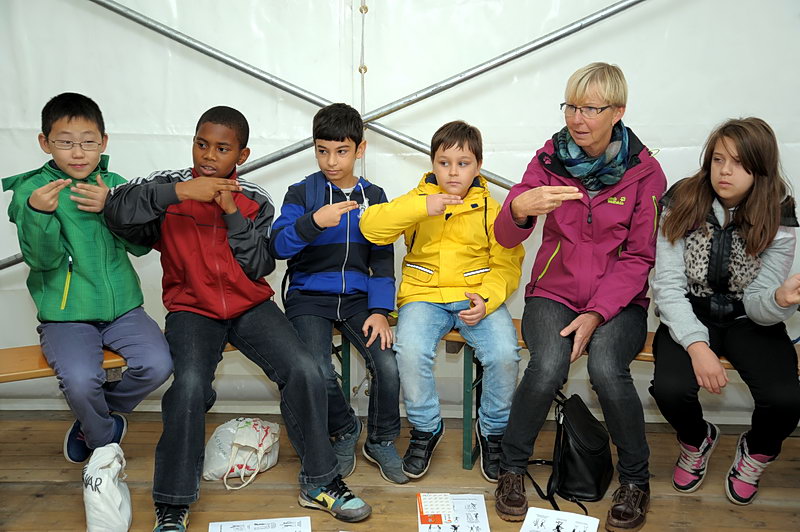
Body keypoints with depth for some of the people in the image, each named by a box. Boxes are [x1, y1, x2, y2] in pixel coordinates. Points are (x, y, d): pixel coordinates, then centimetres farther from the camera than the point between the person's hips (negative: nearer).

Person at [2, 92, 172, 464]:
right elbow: (43, 259, -11)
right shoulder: (30, 190, -3)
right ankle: (105, 441, 9)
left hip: (123, 307, 3)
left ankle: (93, 418, 13)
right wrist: (37, 213, -29)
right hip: (65, 315, -3)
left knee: (157, 365, -18)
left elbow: (141, 245, -1)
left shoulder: (115, 185, 5)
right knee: (80, 381, -26)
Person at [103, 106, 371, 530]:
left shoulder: (255, 201, 4)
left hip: (251, 305, 2)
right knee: (189, 384, -29)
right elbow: (117, 211, -16)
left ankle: (319, 483, 1)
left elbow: (260, 267, -3)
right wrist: (179, 191, -26)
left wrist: (233, 212, -13)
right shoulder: (170, 185, 1)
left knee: (304, 371, -19)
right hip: (192, 308, -1)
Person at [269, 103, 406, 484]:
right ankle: (345, 431, 8)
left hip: (357, 296, 2)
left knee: (389, 365, -21)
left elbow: (382, 260, 7)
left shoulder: (373, 196, 10)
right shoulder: (302, 192, 3)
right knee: (318, 373, -26)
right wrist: (314, 221, -27)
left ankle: (381, 441, 9)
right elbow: (278, 246, -10)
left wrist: (379, 310, -6)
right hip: (309, 296, -1)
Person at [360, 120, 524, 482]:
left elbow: (507, 264, 4)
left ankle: (493, 430, 4)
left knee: (504, 353, -26)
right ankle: (426, 428, 0)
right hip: (424, 295, 0)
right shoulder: (418, 199, 8)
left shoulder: (491, 209, 9)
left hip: (477, 296, 0)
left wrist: (487, 298, -16)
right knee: (410, 351, -29)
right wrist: (420, 207, -18)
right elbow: (371, 226, -6)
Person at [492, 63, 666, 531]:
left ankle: (635, 479, -2)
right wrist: (519, 208, -33)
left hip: (618, 301, 0)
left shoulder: (644, 172, -1)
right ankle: (512, 467, -2)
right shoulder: (550, 159, 1)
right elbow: (506, 237, -8)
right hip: (554, 293, 1)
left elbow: (638, 258, -2)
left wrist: (596, 314, -15)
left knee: (607, 369, -29)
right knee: (548, 366, -28)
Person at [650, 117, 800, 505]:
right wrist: (696, 344, -26)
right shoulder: (682, 204, -9)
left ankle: (755, 453, 15)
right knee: (670, 389, -27)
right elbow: (668, 286, -13)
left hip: (747, 321, 1)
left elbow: (757, 306, -11)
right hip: (690, 315, 0)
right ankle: (697, 441, 13)